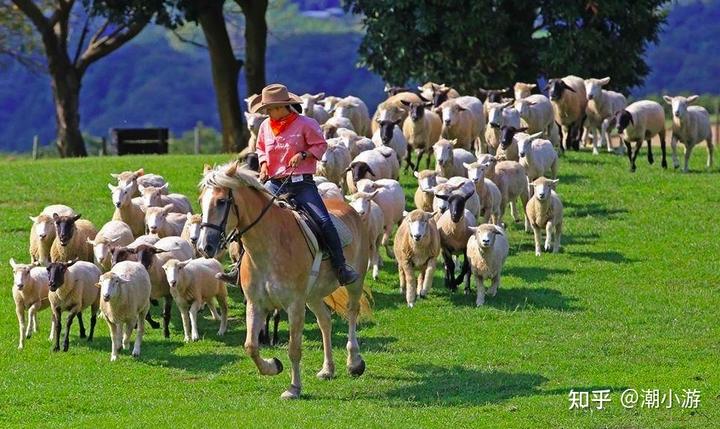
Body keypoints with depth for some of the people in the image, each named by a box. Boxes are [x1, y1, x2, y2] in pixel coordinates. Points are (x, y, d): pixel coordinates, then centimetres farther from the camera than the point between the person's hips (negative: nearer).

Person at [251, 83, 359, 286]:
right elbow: (261, 149, 22)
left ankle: (341, 267, -9)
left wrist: (303, 155, -15)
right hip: (275, 184, 4)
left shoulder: (305, 124, -6)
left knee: (324, 221, -16)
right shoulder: (266, 126, 7)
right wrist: (263, 163, 3)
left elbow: (320, 145, 1)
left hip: (301, 183, -4)